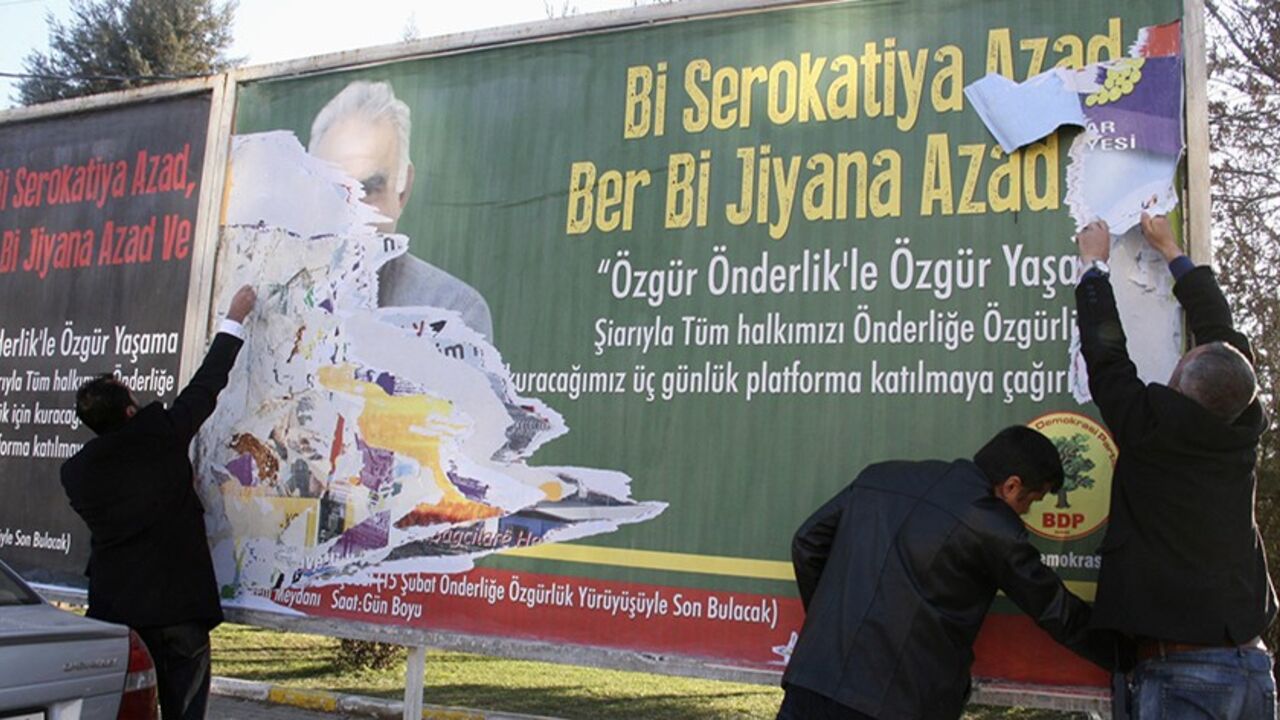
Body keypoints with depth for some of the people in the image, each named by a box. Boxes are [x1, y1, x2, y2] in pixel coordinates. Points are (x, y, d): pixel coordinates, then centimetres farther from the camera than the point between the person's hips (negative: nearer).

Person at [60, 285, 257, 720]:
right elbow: (206, 385, 1)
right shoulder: (160, 435, -10)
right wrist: (234, 319, 12)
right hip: (178, 606, -3)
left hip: (112, 611, 4)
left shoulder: (74, 471, 0)